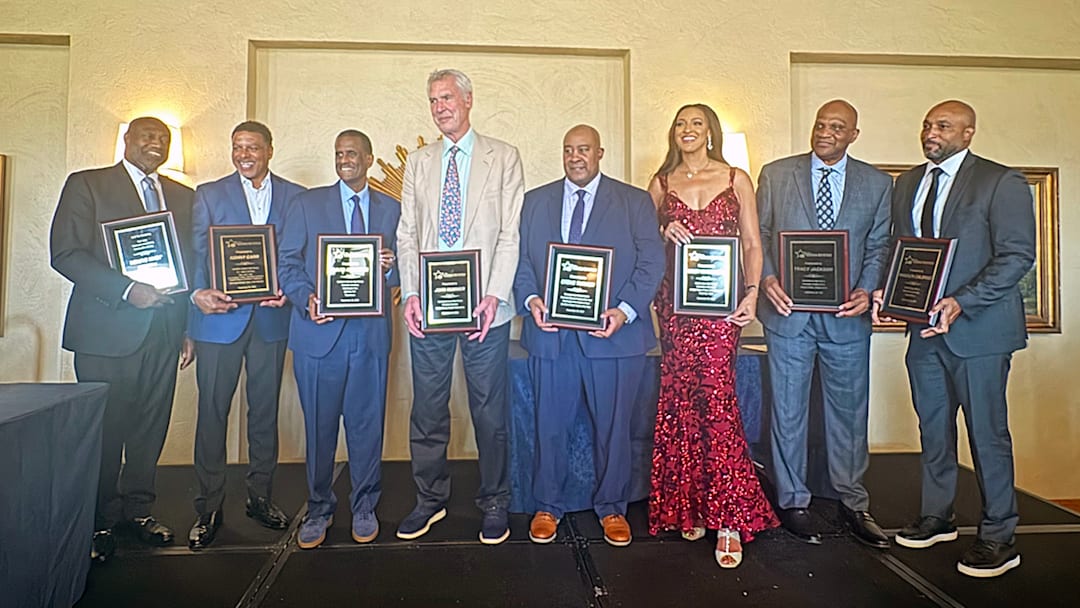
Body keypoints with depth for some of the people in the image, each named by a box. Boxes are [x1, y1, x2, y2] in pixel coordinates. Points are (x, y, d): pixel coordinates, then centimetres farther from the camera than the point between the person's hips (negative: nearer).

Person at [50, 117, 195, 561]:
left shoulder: (182, 197, 16)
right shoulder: (86, 185, 3)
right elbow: (66, 253, -7)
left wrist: (190, 327, 8)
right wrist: (127, 291, -18)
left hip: (163, 331, 4)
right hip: (107, 330, -4)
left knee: (151, 428, 9)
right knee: (103, 429, 4)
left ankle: (139, 509, 24)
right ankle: (100, 522, 18)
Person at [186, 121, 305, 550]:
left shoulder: (295, 197, 10)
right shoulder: (209, 194, 8)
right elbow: (195, 253, 1)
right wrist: (197, 293, -18)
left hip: (271, 318, 1)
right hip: (220, 317, -1)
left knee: (265, 410, 9)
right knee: (212, 411, 2)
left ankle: (260, 497, 23)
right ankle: (209, 508, 14)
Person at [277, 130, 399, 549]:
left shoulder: (391, 209, 13)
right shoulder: (307, 204, 9)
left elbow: (400, 271, 13)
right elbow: (288, 261, 4)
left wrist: (389, 267, -10)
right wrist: (307, 298, -13)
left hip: (370, 331, 1)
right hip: (319, 330, -1)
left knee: (367, 423, 6)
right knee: (319, 425, 6)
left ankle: (364, 507, 23)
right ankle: (319, 509, 23)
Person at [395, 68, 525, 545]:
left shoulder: (503, 158, 6)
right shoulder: (418, 162, 15)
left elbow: (510, 233, -1)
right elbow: (407, 234, 11)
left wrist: (494, 295, -12)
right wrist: (410, 294, -3)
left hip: (485, 307, -3)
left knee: (489, 409, 4)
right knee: (427, 408, 10)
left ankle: (494, 503, 21)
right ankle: (430, 499, 26)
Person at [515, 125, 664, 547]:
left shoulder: (635, 202, 7)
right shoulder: (535, 201, 14)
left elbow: (651, 262, -1)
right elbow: (521, 259, 10)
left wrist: (625, 310, -15)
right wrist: (530, 299, -9)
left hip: (614, 333, -1)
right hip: (551, 333, 2)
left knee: (613, 427, 8)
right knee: (550, 426, 8)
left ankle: (611, 508, 28)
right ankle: (548, 507, 27)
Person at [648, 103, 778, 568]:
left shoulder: (736, 179, 9)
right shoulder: (660, 184, 14)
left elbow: (753, 245, 7)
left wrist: (752, 293, -5)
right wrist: (665, 232, -4)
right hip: (675, 300, 2)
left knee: (716, 395, -12)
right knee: (681, 399, 2)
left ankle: (728, 516, -3)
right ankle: (688, 507, 14)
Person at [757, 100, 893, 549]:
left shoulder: (877, 184, 9)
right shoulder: (775, 174, 6)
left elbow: (879, 246, 8)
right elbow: (758, 235, 6)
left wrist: (866, 290, -9)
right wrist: (766, 279, -11)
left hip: (846, 315, 2)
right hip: (789, 310, -1)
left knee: (850, 412, 10)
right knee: (788, 411, 7)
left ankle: (853, 503, 26)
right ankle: (792, 502, 21)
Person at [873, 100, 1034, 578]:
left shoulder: (1001, 183, -5)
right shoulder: (908, 183, 13)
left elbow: (1017, 255, -12)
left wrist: (961, 303, -23)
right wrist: (886, 290, -2)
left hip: (978, 328, -6)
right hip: (925, 327, 6)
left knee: (986, 432, 2)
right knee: (932, 427, 15)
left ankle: (997, 539, 16)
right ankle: (936, 517, 30)